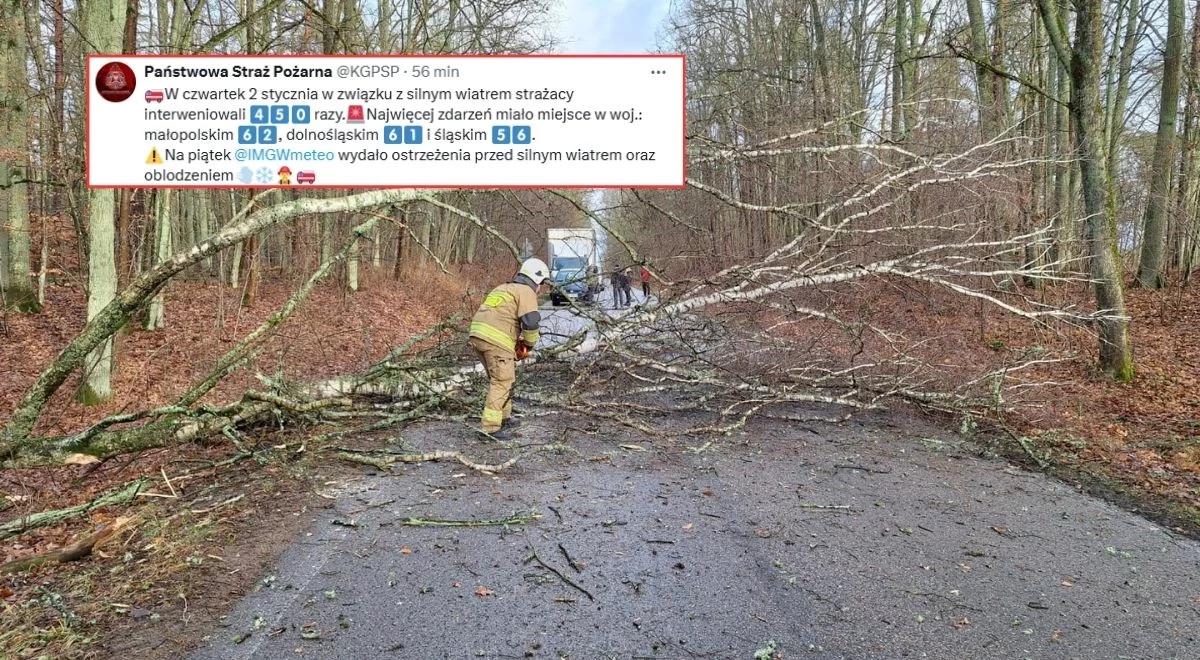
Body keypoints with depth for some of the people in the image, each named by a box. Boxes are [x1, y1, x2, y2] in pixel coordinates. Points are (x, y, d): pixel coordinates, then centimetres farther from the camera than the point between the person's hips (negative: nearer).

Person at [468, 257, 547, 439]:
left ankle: (504, 418, 32)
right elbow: (531, 322, -13)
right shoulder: (526, 292, 1)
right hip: (497, 340, -9)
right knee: (502, 382, -5)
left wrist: (518, 342, 28)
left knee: (499, 378, 22)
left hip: (477, 335, 9)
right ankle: (490, 427, -10)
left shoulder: (503, 288, 29)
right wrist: (529, 345, 4)